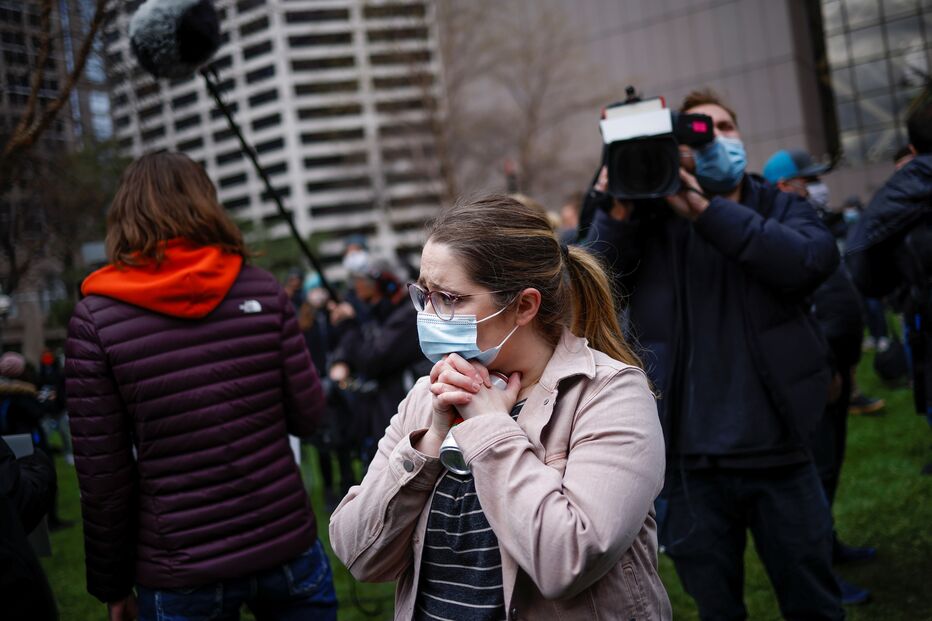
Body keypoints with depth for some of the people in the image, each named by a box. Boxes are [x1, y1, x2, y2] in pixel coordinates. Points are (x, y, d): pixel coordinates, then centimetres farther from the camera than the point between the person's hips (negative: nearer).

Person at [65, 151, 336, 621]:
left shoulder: (95, 318, -7)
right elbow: (309, 416, 0)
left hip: (181, 575, -1)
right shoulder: (261, 290, -3)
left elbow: (103, 477, -6)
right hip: (287, 546, 1)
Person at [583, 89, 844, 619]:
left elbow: (814, 260, -17)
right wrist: (618, 212, -25)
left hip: (779, 455, 0)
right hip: (690, 464, 0)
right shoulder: (646, 222, 3)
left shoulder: (781, 209, 4)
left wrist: (706, 210, -23)